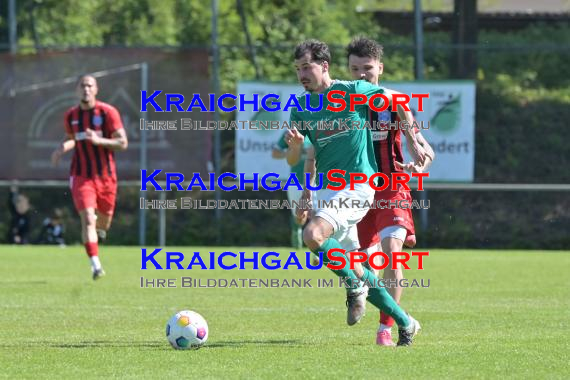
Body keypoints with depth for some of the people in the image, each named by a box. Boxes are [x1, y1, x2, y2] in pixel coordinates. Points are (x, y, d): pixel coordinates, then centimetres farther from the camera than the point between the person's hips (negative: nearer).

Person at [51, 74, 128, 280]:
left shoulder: (108, 112, -7)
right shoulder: (70, 116, 4)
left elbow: (123, 143, -8)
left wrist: (99, 140, -24)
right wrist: (62, 149, -1)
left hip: (105, 176, 0)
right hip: (81, 176, 0)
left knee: (103, 222, 13)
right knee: (87, 220, -17)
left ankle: (99, 227, 52)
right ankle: (96, 265, -17)